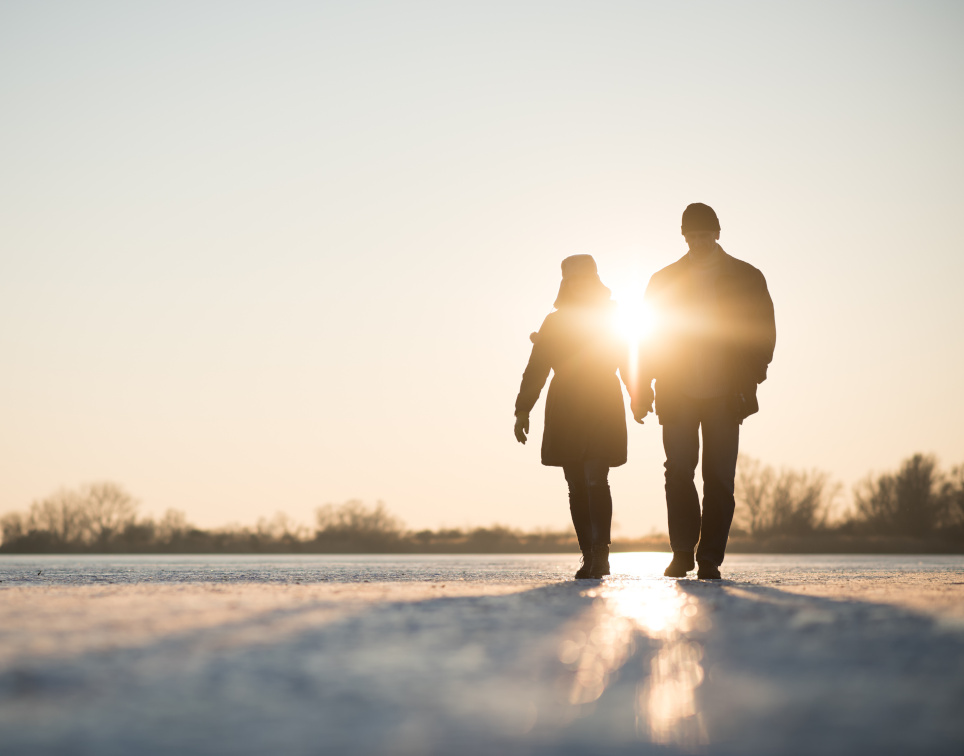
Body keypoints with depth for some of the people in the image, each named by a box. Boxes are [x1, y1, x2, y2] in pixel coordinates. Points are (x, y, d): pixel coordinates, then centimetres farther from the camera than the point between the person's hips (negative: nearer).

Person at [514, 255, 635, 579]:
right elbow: (535, 370, 7)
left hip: (603, 411, -2)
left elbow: (626, 366, 8)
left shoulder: (612, 319, 6)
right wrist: (522, 411, 0)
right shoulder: (554, 323, 9)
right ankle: (589, 558, 7)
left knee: (595, 480, -15)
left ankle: (601, 554, -14)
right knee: (577, 487, 2)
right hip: (565, 415, 2)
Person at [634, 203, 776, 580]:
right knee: (678, 472, -7)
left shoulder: (745, 277, 7)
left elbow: (763, 334, 4)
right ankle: (683, 553, 2)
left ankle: (710, 559, 4)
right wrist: (643, 391, 0)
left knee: (719, 478, -1)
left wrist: (749, 385, -9)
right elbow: (650, 338, 10)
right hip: (678, 395, 1)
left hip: (724, 395, -1)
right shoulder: (665, 280, 11)